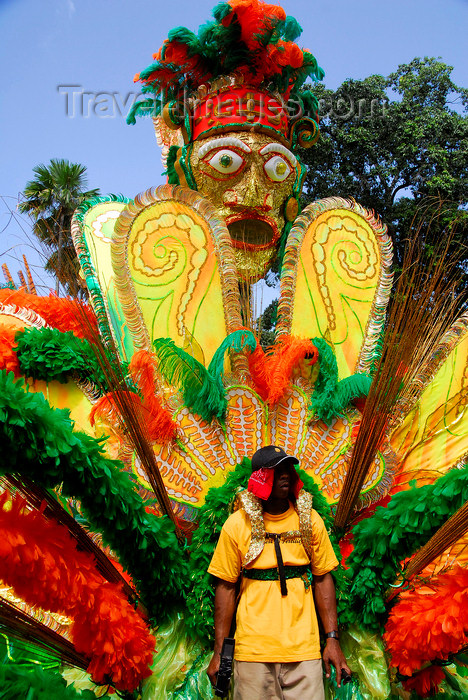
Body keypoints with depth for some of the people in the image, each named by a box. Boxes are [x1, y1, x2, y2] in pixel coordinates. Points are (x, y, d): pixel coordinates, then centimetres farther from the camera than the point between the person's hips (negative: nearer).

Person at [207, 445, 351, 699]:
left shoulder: (310, 520, 4)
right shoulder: (236, 524, -1)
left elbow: (323, 578, 7)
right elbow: (226, 586, 2)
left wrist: (332, 639, 1)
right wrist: (219, 650, 0)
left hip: (304, 648, 1)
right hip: (252, 648, -1)